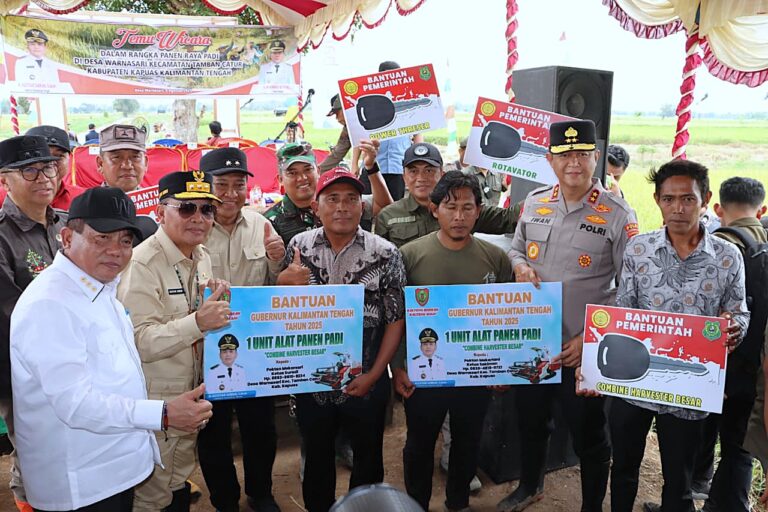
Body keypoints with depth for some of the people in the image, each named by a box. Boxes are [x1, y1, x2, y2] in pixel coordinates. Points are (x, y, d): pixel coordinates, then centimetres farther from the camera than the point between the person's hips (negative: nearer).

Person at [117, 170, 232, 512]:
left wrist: (218, 301, -3)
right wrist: (197, 322, -37)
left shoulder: (202, 257, 4)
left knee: (180, 483, 24)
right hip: (154, 403, -7)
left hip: (192, 394, 7)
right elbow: (140, 342, -25)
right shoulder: (142, 264, -20)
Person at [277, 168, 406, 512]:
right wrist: (284, 285, -18)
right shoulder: (299, 247, -4)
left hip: (365, 382, -1)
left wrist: (373, 375, -11)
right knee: (316, 456, 21)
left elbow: (396, 319, -7)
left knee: (368, 457, 19)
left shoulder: (385, 254, -11)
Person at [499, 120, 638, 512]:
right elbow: (517, 248, 16)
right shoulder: (534, 202, 3)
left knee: (588, 435, 13)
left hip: (583, 349, -4)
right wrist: (519, 267, -7)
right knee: (530, 420, 23)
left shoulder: (618, 216, -11)